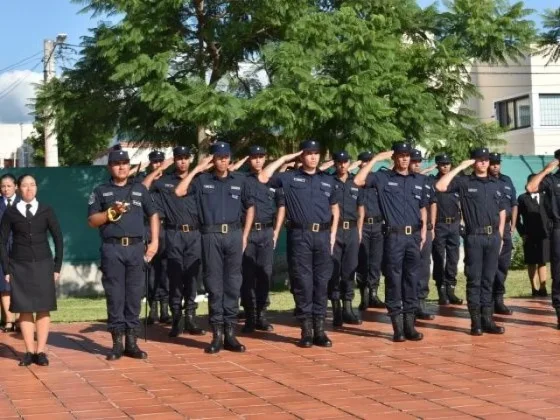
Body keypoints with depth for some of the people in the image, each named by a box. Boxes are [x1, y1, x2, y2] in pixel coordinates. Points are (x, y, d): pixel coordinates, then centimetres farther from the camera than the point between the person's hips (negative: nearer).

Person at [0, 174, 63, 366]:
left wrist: (57, 266, 1)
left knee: (43, 309, -3)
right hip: (19, 266, 0)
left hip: (43, 264, 0)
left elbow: (58, 238, 6)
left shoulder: (46, 210, 4)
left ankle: (41, 351, 1)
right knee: (25, 309, -1)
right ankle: (29, 351, 3)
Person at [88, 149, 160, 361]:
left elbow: (153, 215, 16)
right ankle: (117, 343, 3)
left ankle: (132, 342, 8)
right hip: (112, 249, -2)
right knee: (115, 297, -2)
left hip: (136, 247, 2)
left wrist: (155, 242, 6)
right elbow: (92, 221, 3)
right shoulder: (101, 191, 8)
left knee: (134, 296, 3)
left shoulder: (140, 189, 14)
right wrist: (112, 212, -12)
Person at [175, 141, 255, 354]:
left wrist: (245, 235, 9)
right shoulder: (202, 180, 5)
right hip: (211, 235, -1)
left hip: (234, 235, 2)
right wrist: (197, 169, -4)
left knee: (233, 284, 3)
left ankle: (230, 333, 8)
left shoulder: (240, 180, 10)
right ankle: (217, 334, 5)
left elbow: (250, 207, 17)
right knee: (214, 284, 1)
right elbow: (179, 191, -9)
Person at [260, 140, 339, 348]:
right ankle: (306, 330, 4)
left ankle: (319, 329, 9)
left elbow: (334, 208, 20)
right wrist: (284, 159, -2)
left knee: (322, 282, 4)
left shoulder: (328, 180, 14)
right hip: (299, 235, -3)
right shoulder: (289, 178, 4)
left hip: (323, 235, 3)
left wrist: (333, 233, 10)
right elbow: (264, 177, -8)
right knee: (303, 282, -1)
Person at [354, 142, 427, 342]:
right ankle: (397, 325, 3)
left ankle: (410, 323, 11)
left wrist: (424, 230, 9)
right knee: (393, 280, -1)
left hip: (414, 236, 4)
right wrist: (375, 159, -10)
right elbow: (358, 181, -14)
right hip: (394, 236, -3)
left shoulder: (419, 180, 13)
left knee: (412, 280, 6)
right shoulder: (383, 177, 1)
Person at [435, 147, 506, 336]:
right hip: (474, 237, -4)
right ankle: (476, 321, 3)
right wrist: (460, 167, -12)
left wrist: (500, 235, 11)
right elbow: (440, 186, -15)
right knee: (474, 280, -1)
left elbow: (502, 211, 18)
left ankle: (487, 319, 10)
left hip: (493, 236, 4)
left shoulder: (497, 184, 12)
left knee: (488, 280, 7)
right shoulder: (464, 182, 0)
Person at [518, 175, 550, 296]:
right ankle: (535, 289, 5)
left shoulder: (544, 197, 15)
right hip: (529, 236, -2)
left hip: (544, 235, 2)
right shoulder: (523, 198, 5)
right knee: (532, 263, 2)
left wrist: (549, 230, 2)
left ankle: (542, 288, -1)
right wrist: (522, 233, -6)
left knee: (543, 262, -1)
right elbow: (517, 217, 2)